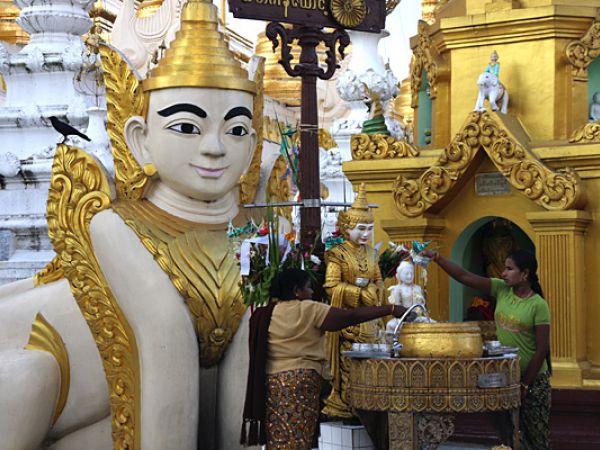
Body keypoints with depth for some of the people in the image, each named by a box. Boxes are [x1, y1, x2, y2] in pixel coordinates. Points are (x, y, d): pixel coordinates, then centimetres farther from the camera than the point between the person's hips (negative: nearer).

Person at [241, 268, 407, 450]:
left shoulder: (266, 313, 11)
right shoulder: (307, 309, -8)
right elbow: (351, 316, -11)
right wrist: (390, 309, -8)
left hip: (272, 383, 7)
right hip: (299, 382, -7)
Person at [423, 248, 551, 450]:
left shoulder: (538, 305, -14)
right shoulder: (502, 290, 0)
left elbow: (541, 349, -13)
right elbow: (464, 277, -6)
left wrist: (525, 385, -12)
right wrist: (436, 257, -16)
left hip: (532, 378, -5)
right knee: (507, 433, 11)